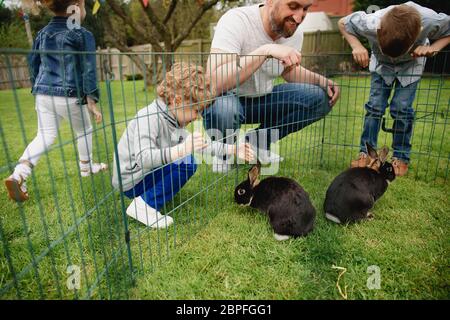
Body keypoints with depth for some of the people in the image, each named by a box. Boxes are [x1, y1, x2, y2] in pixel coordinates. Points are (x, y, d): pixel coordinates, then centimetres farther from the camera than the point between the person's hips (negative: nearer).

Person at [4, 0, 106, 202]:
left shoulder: (43, 32, 12)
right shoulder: (83, 35, -6)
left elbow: (33, 63, 17)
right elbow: (88, 71, -11)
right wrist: (91, 101, -11)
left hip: (43, 93, 5)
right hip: (69, 95, -5)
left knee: (45, 137, 9)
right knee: (84, 131, 19)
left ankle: (18, 175, -7)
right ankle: (86, 167, 34)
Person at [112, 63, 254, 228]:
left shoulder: (172, 120, 3)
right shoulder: (149, 117, -25)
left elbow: (199, 144, 8)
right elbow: (142, 157, -38)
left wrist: (232, 149, 4)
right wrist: (182, 149, -47)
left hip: (146, 173, 9)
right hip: (131, 181, -9)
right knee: (186, 163, -22)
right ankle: (144, 204, -13)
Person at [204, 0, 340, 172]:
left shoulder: (295, 32, -7)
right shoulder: (236, 20, -26)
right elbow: (214, 83, -38)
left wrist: (321, 81, -5)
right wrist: (265, 51, -43)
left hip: (261, 99, 6)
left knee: (320, 98, -9)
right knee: (224, 109, -40)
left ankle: (257, 142, 2)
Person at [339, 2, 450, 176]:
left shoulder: (430, 21, -38)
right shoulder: (370, 23, -39)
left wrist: (432, 48, -35)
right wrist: (357, 46, -35)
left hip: (411, 64, 0)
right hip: (381, 64, 1)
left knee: (401, 108, -9)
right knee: (375, 105, -7)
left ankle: (401, 157, 6)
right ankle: (366, 152, 5)